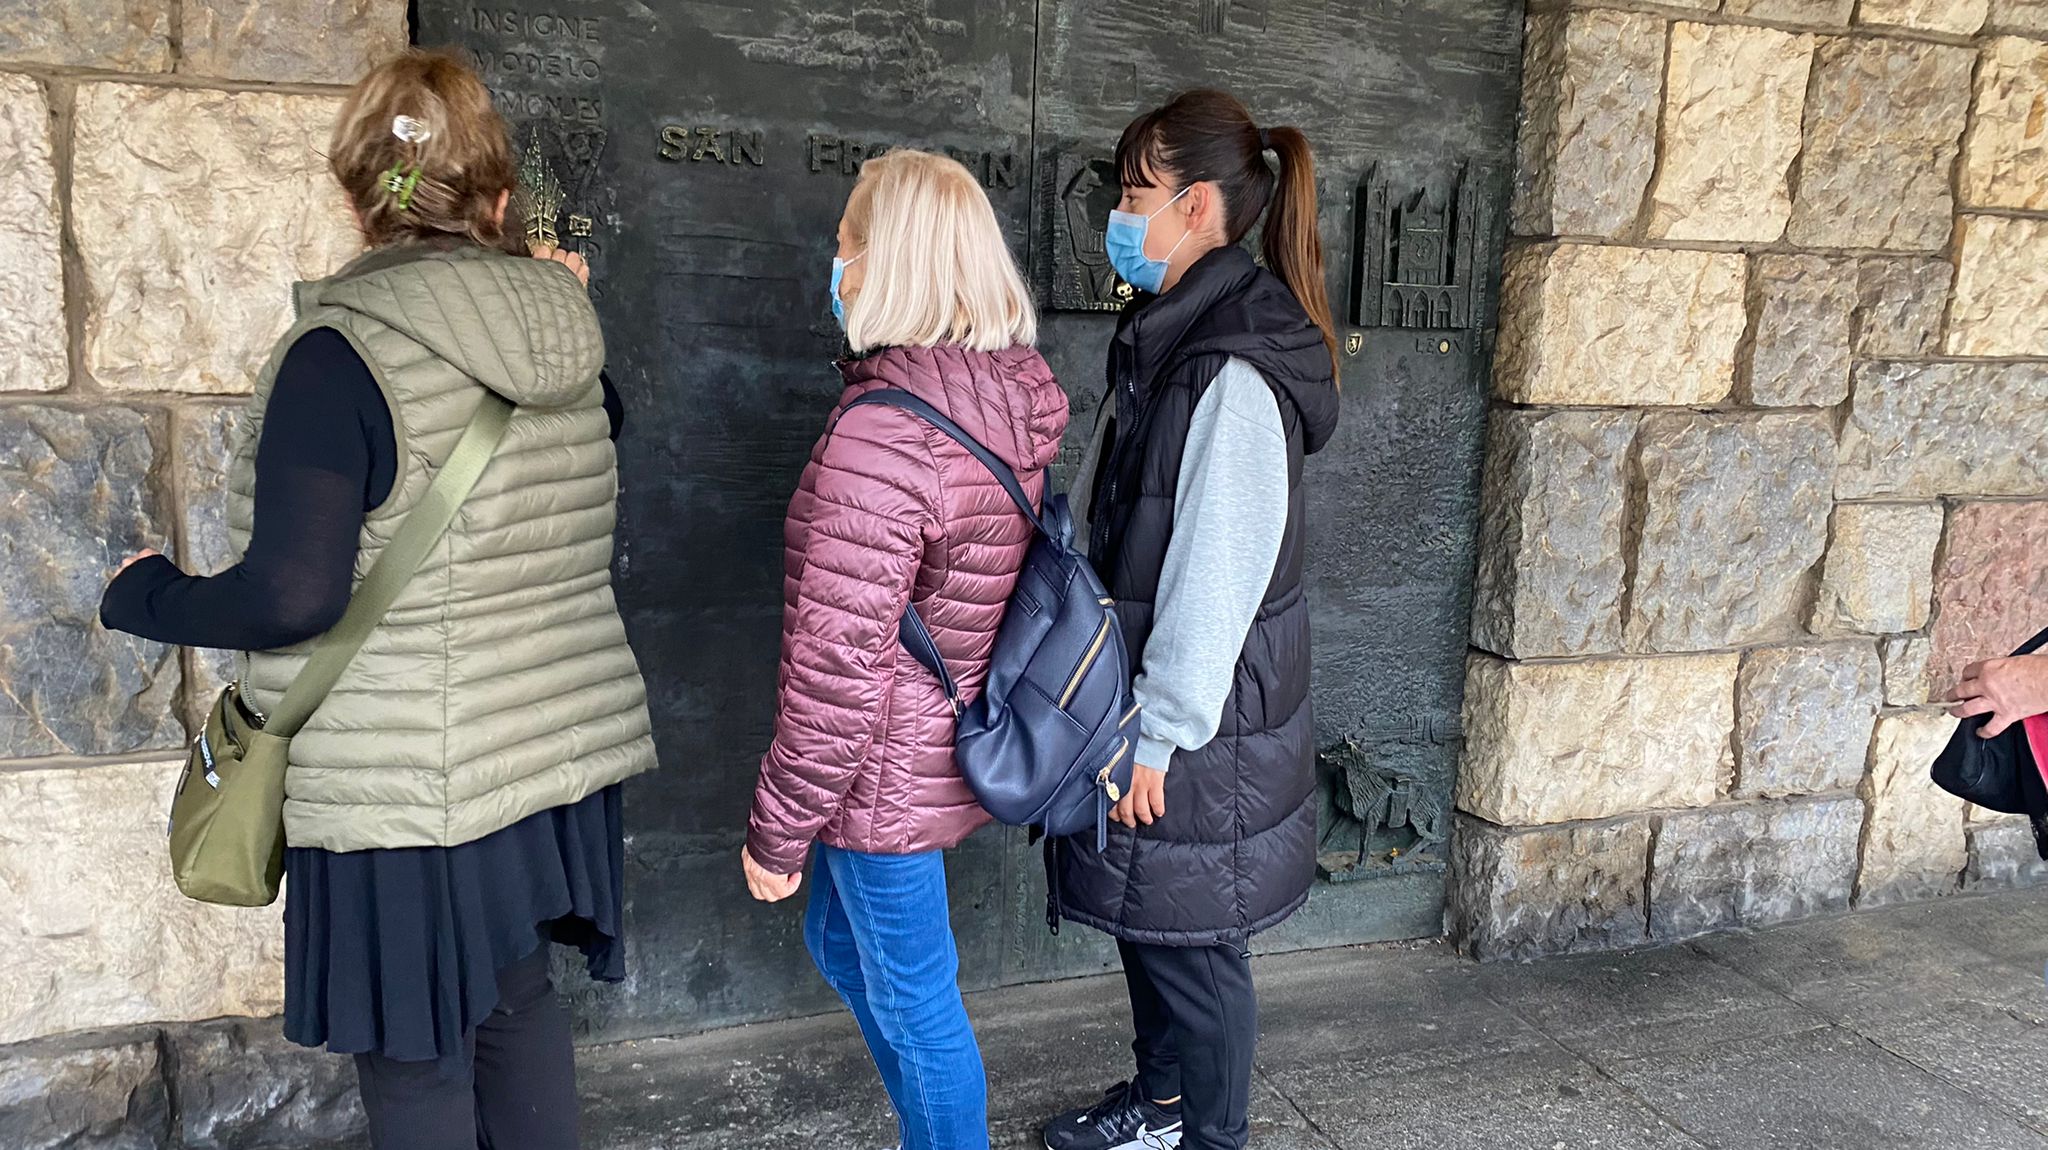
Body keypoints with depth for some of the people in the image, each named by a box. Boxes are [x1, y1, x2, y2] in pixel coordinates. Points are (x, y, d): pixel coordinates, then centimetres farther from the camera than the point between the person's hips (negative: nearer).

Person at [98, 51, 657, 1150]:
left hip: (413, 798, -6)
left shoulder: (341, 354, -16)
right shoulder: (565, 344, 1)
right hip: (557, 757, 6)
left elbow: (290, 599, -20)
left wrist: (143, 594, 1)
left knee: (415, 1062, 10)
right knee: (516, 1000, 22)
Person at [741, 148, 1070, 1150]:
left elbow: (839, 662, -25)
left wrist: (777, 829, -14)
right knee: (839, 939, 28)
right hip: (954, 750, 10)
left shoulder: (883, 431, -27)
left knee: (913, 1002, 11)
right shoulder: (1020, 399, 0)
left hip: (889, 770, -9)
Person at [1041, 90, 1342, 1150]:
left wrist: (1160, 737, -18)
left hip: (1200, 720, -9)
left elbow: (1214, 581, -23)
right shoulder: (1169, 342, 9)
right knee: (1146, 920, 22)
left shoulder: (1233, 377, -23)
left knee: (1191, 937, 8)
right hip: (1145, 699, 9)